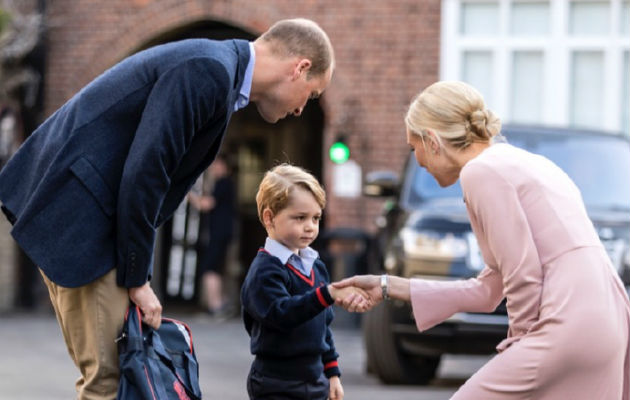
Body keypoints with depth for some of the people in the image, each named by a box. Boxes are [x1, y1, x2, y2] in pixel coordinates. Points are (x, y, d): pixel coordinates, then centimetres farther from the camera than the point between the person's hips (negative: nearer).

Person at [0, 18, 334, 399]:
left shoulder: (217, 72, 14)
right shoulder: (209, 71, -18)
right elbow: (143, 174, -22)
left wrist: (138, 275, 9)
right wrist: (137, 279, -13)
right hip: (75, 210, -10)